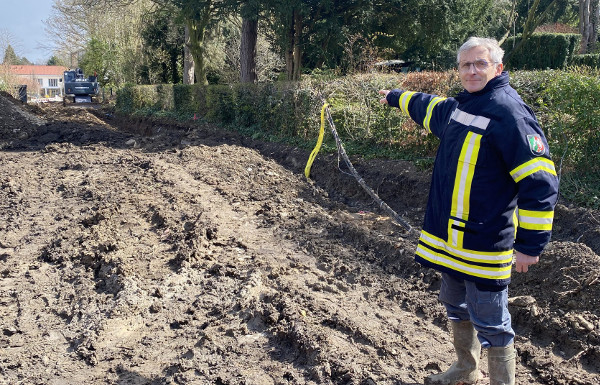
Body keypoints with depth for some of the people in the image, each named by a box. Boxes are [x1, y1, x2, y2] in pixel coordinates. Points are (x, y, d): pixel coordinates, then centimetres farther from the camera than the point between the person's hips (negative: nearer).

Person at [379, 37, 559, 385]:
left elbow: (540, 183, -19)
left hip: (484, 246, -9)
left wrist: (530, 244, -19)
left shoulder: (509, 112, -16)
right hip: (450, 237, 9)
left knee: (490, 323, 1)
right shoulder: (458, 107, 10)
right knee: (456, 307, 23)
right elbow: (426, 106, 34)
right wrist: (395, 97, 50)